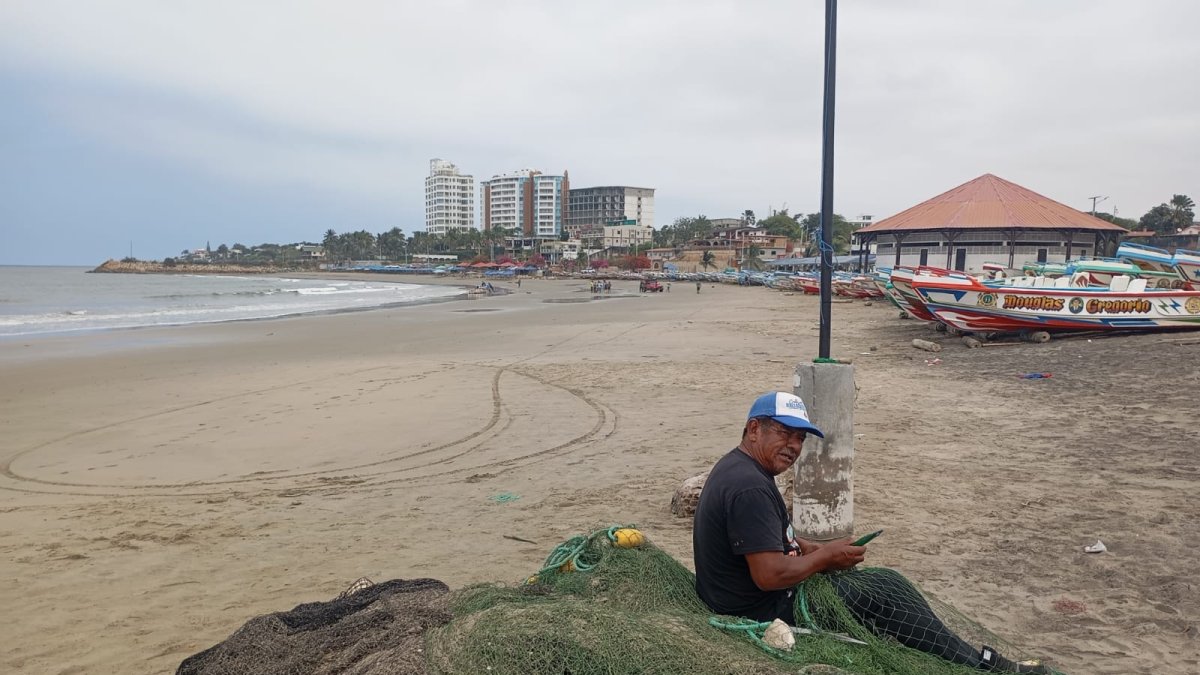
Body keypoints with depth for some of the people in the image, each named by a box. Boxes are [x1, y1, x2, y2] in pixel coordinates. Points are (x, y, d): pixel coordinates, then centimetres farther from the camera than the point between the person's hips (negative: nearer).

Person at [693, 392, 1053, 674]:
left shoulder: (738, 466, 5)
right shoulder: (750, 488, -29)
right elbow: (770, 575, -31)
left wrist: (809, 549, 1)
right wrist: (825, 556, -15)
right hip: (767, 612, -10)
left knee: (886, 583, 12)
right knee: (889, 603, -3)